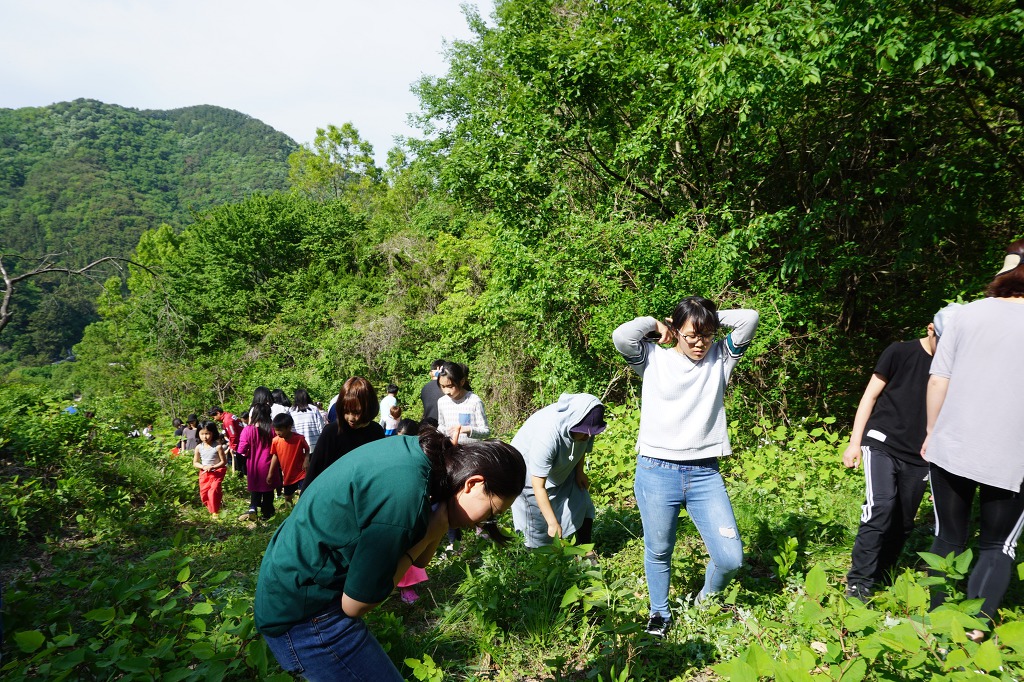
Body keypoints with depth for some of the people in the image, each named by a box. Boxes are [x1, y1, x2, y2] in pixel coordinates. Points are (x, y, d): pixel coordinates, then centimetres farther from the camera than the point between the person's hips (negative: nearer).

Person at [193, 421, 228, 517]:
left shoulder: (218, 447, -18)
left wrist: (212, 467, -25)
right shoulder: (199, 447, -5)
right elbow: (195, 463, 2)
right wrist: (203, 467, -18)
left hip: (217, 472, -5)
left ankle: (215, 512, 2)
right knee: (204, 494, 7)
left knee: (213, 492, -15)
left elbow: (224, 462, -13)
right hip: (204, 473, 5)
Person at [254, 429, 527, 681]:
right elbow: (354, 605, -18)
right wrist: (427, 535, -20)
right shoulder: (404, 495, -31)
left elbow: (419, 560, 4)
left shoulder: (418, 449, -5)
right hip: (304, 614, -9)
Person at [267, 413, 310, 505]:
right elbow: (275, 456, 4)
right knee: (287, 497, 19)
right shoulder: (275, 441, -9)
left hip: (301, 473, -5)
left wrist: (306, 459, -20)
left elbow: (307, 450, -1)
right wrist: (270, 473, 6)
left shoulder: (299, 439, -19)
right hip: (287, 475, 5)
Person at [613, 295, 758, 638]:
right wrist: (655, 324, 0)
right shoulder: (653, 358, 2)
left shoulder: (720, 358, 8)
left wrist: (711, 316, 6)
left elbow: (749, 318, -3)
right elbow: (621, 336, -15)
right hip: (656, 472, -2)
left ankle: (706, 601, 32)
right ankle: (659, 614, 37)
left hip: (706, 475, 2)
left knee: (730, 559, 0)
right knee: (658, 553, 12)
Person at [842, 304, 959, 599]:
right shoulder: (900, 352, -3)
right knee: (880, 508, -19)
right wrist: (854, 441, -3)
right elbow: (870, 396, 1)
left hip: (918, 456, 4)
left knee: (903, 522, 6)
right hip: (882, 444, -4)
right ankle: (858, 582, -11)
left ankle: (879, 578, 23)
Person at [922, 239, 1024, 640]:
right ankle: (974, 631, 3)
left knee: (948, 539, 15)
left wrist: (932, 432, 11)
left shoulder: (970, 312, 0)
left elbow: (938, 380, 0)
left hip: (952, 447, 2)